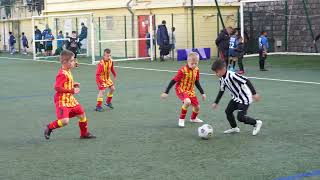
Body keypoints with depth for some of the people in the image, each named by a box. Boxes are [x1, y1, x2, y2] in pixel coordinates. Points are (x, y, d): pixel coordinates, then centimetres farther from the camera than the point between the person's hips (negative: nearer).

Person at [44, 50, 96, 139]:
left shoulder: (68, 71, 10)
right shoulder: (62, 74, -21)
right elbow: (57, 87, -28)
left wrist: (74, 85, 8)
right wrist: (72, 91, -25)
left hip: (70, 100, 10)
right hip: (62, 101, -10)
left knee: (82, 115, 15)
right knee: (65, 121, -22)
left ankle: (84, 134, 32)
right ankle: (49, 127, 4)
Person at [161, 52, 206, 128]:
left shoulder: (196, 70, -3)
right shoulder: (183, 70, -23)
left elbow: (197, 82, 12)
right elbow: (174, 81, -19)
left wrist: (202, 93, 13)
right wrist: (166, 92, -18)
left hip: (190, 91, 6)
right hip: (181, 90, -6)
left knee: (197, 106, 9)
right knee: (187, 102, -34)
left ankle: (193, 118, 44)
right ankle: (181, 120, -14)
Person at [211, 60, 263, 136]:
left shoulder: (232, 75, -30)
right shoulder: (222, 79, -2)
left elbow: (246, 81, -30)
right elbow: (221, 91, 15)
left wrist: (254, 93, -33)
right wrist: (216, 102, 17)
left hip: (244, 98, -9)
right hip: (236, 98, 9)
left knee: (240, 117, -11)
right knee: (228, 111, 9)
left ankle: (256, 123, 11)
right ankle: (234, 128, 28)